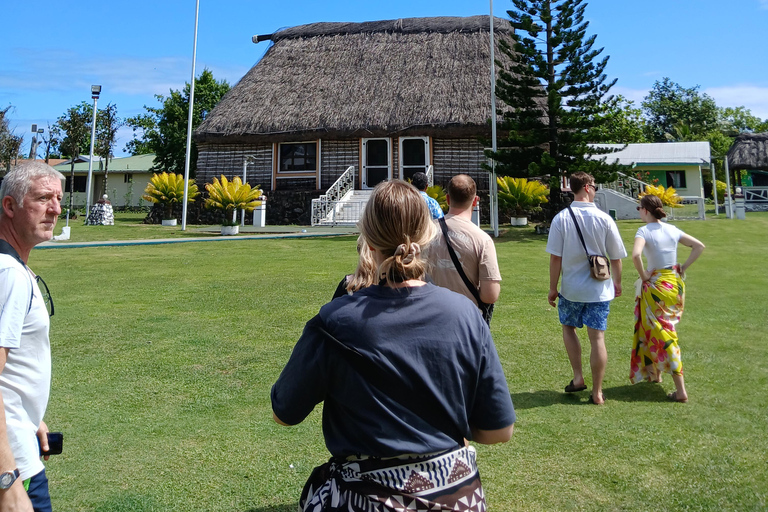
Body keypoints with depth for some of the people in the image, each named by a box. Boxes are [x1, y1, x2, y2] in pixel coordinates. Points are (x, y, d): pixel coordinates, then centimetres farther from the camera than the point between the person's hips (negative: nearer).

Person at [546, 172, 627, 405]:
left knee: (568, 327, 23)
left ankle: (577, 377, 19)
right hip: (599, 289, 0)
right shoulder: (604, 219, -7)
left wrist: (553, 288, 0)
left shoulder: (561, 218, -9)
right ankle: (597, 392, 14)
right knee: (597, 338, 6)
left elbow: (555, 257, -9)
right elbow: (616, 257, 0)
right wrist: (617, 282, 16)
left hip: (570, 289, 0)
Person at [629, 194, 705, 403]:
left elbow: (636, 255, -31)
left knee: (663, 334, 0)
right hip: (676, 284, 7)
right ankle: (655, 372, 37)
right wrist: (684, 267, 10)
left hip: (656, 285, -7)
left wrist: (643, 275, -15)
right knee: (663, 329, 23)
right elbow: (699, 246, 11)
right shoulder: (672, 229, 6)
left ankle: (681, 391, 2)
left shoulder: (644, 231, -13)